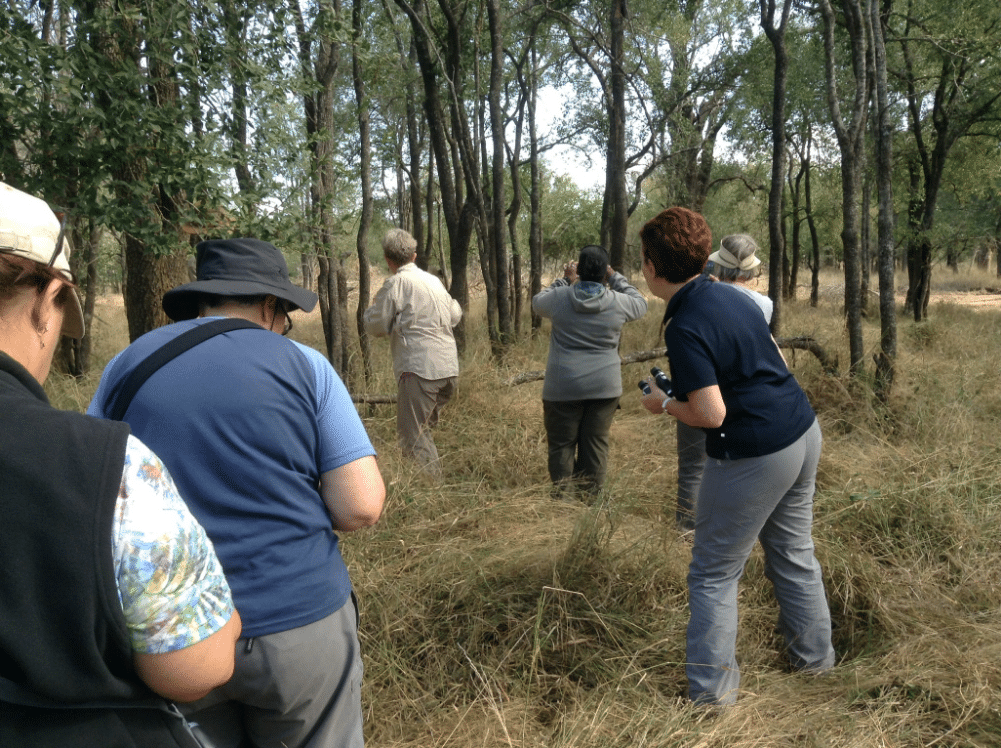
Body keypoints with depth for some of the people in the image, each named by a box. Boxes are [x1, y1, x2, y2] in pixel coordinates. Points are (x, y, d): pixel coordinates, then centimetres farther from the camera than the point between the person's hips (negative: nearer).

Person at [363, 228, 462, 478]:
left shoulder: (395, 283, -6)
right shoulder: (433, 280, 15)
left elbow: (377, 326, -1)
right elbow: (455, 315, 26)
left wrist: (370, 309, 18)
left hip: (420, 368, -8)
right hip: (449, 368, 8)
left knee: (412, 434, -2)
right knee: (424, 428, 20)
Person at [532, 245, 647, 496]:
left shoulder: (560, 297, -6)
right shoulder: (618, 302, -4)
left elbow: (537, 302, 16)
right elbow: (640, 303, 19)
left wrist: (565, 279, 19)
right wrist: (614, 277, 20)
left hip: (563, 387, -1)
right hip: (605, 387, 1)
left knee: (562, 444, 8)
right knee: (596, 443, 10)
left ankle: (562, 497, 14)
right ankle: (592, 497, 17)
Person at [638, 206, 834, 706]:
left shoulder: (684, 327, -20)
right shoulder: (730, 295, 6)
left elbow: (712, 414, -22)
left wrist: (663, 404, -5)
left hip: (754, 455, -9)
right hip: (804, 432, 9)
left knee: (715, 573, 7)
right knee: (794, 553, 24)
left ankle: (711, 688, 14)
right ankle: (814, 655, 39)